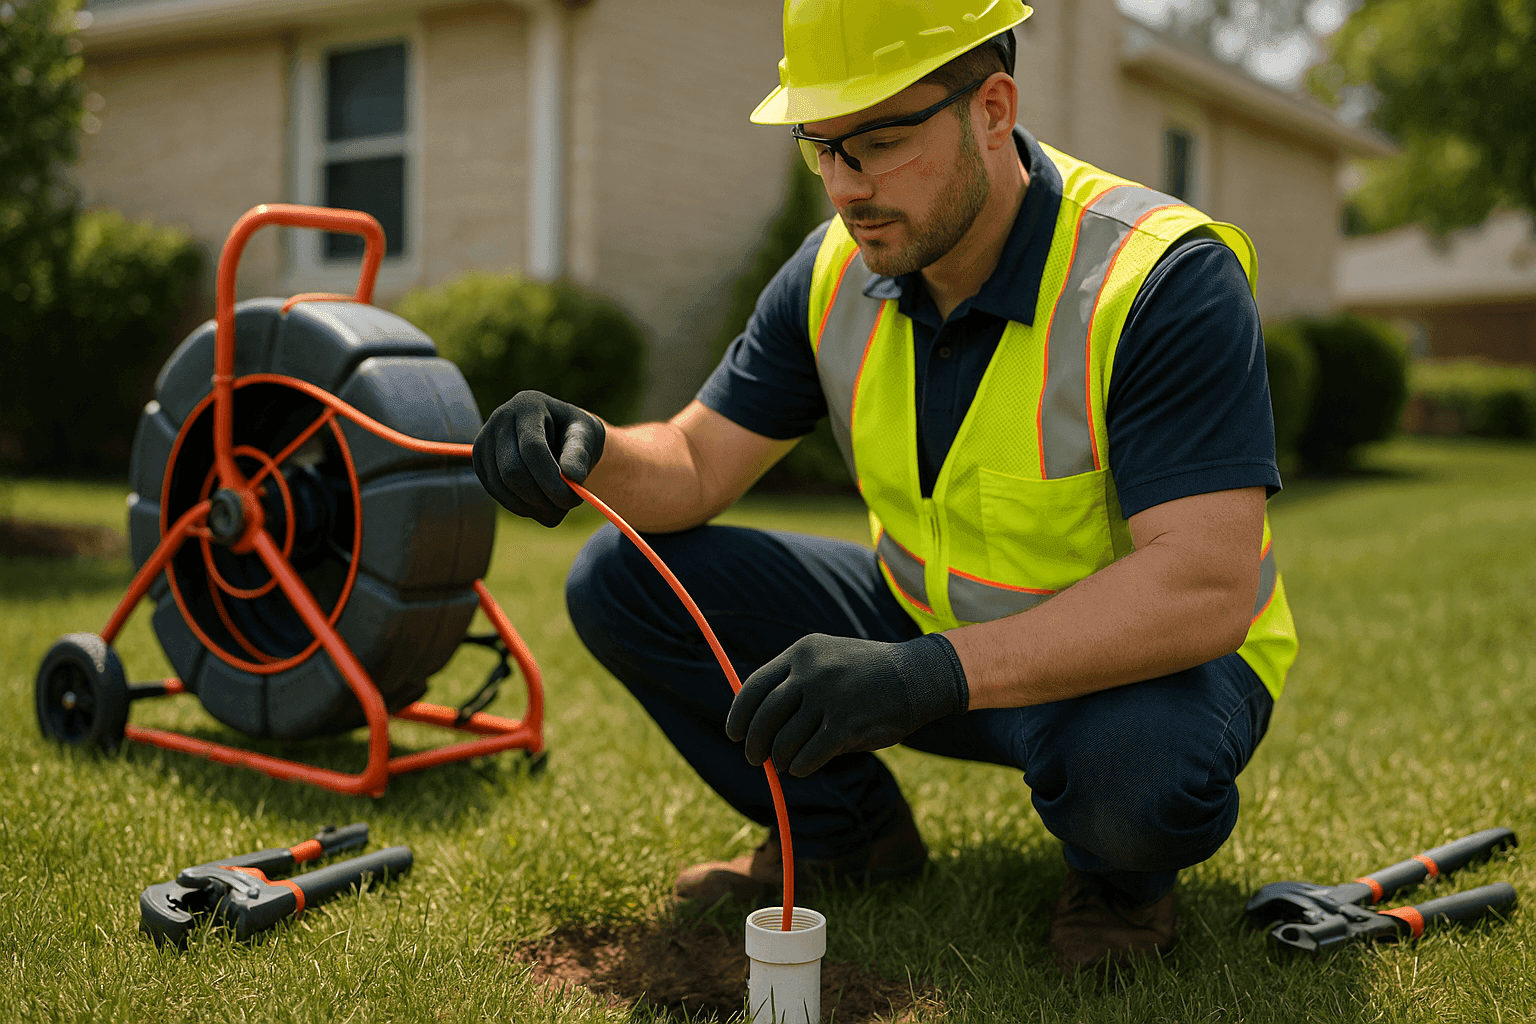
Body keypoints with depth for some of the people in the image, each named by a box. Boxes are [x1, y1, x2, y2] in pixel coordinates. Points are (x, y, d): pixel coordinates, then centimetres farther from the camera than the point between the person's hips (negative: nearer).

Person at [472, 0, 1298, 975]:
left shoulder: (1163, 279, -27)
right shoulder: (836, 273, -7)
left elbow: (1208, 585, -36)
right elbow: (696, 461, -3)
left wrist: (935, 673, -47)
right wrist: (589, 452, -28)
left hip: (1137, 653, -5)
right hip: (928, 630, 5)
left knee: (1139, 769, -42)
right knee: (622, 579, -7)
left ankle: (1123, 869, -2)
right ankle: (846, 829, 10)